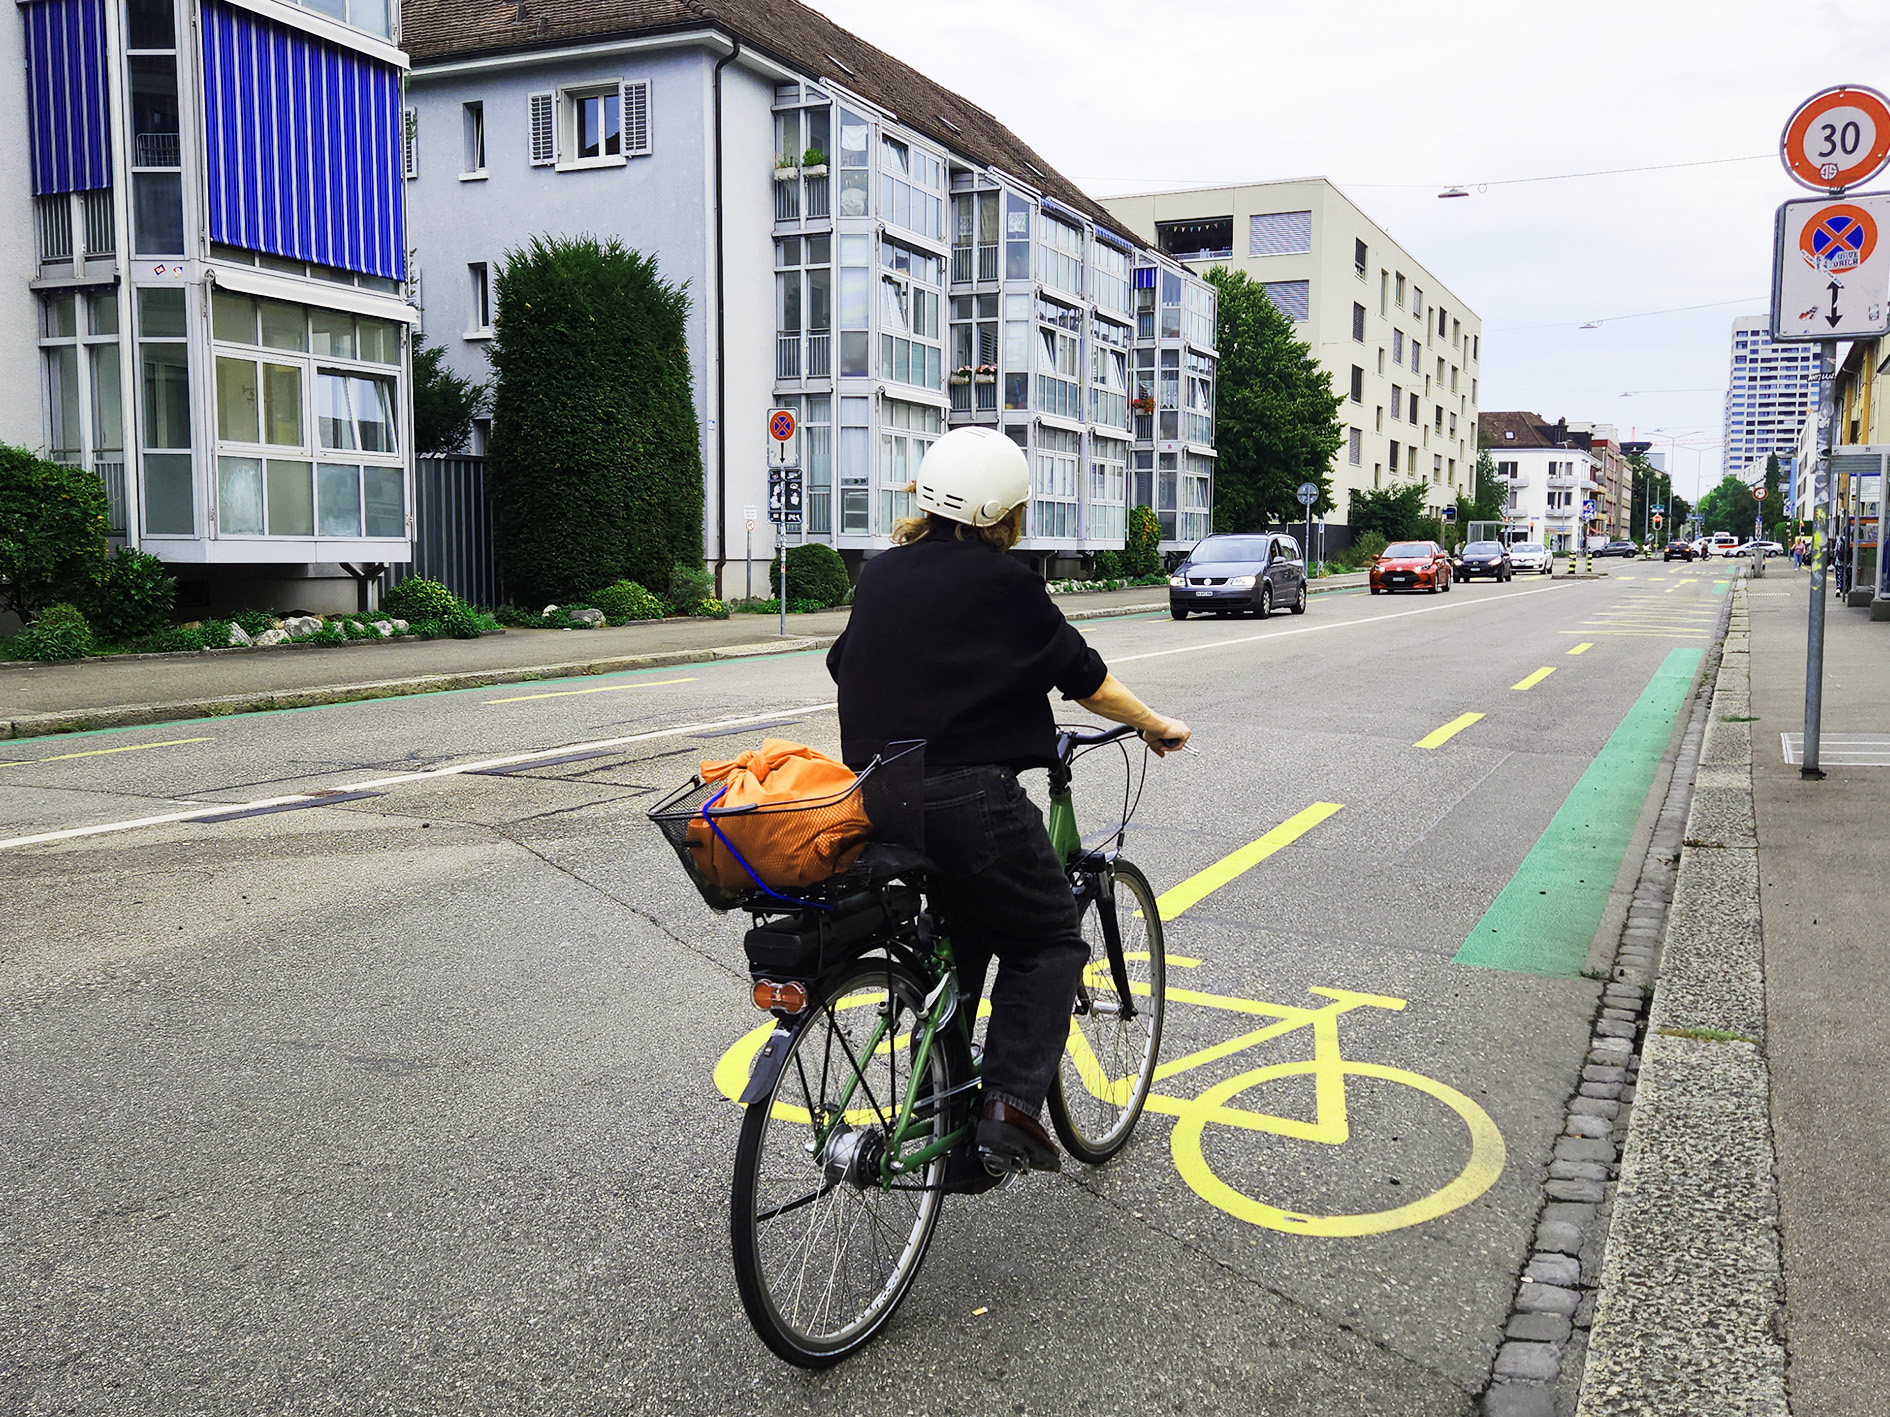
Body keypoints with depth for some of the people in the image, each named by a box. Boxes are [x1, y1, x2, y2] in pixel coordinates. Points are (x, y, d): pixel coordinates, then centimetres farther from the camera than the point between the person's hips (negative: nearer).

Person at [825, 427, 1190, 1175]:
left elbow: (845, 669, 23)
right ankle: (1010, 1107, -3)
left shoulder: (878, 573, 11)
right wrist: (1157, 725, 14)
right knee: (1048, 943, 9)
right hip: (970, 798, -7)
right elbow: (1087, 680, -1)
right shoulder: (1003, 582, -8)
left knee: (953, 942, 25)